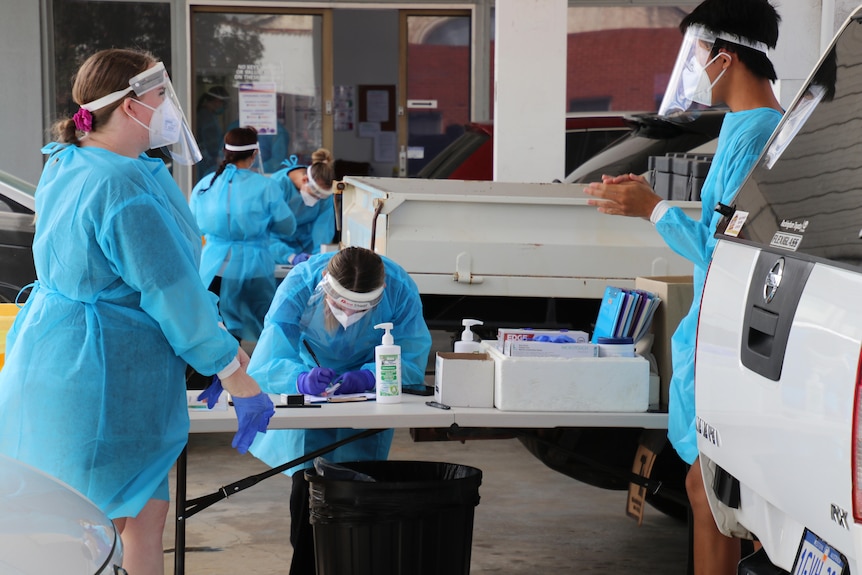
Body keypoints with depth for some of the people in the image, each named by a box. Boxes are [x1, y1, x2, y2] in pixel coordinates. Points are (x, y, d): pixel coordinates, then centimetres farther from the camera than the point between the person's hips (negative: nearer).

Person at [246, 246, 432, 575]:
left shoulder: (401, 290, -31)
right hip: (310, 397, 0)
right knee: (307, 479, -8)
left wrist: (369, 376, -45)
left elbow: (412, 361, -27)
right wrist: (301, 378, -55)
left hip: (371, 392, 0)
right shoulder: (298, 288, -33)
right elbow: (264, 365, -34)